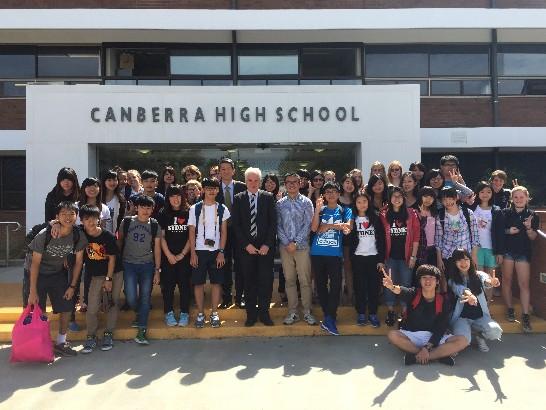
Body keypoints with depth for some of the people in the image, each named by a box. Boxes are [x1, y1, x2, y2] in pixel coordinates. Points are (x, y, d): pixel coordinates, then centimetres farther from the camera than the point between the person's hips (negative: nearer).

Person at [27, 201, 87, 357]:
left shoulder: (78, 237, -17)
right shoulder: (44, 235, -26)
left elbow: (78, 262, -6)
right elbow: (35, 263, -20)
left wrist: (72, 286, -4)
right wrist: (33, 291, -18)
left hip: (59, 274, 3)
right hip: (39, 274, -3)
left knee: (67, 307, 1)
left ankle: (60, 343, 18)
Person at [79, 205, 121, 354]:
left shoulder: (108, 236, -15)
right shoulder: (81, 234, -9)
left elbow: (112, 258, -10)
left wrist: (109, 279, -11)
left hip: (115, 274, -1)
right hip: (96, 275, 1)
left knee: (112, 304, 3)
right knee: (92, 308, -6)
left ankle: (108, 335, 17)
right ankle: (91, 337, 12)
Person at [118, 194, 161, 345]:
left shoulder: (154, 226, 4)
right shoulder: (126, 222, 2)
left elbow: (157, 248, 5)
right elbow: (119, 242, 9)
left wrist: (157, 270, 1)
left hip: (147, 265, 1)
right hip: (129, 264, -1)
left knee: (145, 297, -1)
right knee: (131, 298, -9)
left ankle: (141, 331, 8)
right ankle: (141, 315, 24)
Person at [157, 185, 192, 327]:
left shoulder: (189, 213, 1)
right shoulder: (163, 214, 4)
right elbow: (161, 236, 2)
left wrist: (182, 254, -6)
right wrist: (169, 255, -6)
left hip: (184, 255, -1)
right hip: (167, 256, 1)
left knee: (185, 284, 2)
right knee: (167, 285, 3)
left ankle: (184, 313, 12)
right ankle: (168, 313, 14)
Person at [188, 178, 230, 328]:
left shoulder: (222, 209, 4)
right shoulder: (195, 208, 2)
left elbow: (223, 232, 3)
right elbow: (192, 232, 1)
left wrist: (221, 252, -5)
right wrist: (193, 253, -4)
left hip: (216, 251, 1)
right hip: (199, 251, 0)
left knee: (216, 282, 1)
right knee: (198, 282, 2)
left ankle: (214, 314, 11)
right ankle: (200, 314, 12)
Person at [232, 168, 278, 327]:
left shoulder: (268, 197, 4)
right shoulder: (238, 199, 5)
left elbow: (273, 222, 1)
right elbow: (236, 225, 1)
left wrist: (267, 244, -8)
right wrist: (246, 244, -8)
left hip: (266, 247, 0)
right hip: (246, 247, 0)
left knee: (266, 281, 1)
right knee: (249, 282, 6)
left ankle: (264, 313, 15)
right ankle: (251, 314, 17)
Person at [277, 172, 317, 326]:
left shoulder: (306, 202, 1)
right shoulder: (280, 203, 7)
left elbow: (308, 224, -5)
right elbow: (278, 225, 4)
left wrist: (296, 243, -11)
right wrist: (287, 243, -7)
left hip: (302, 246, -2)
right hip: (285, 247, 2)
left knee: (305, 280, 1)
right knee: (289, 280, 8)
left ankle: (307, 312, 12)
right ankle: (292, 312, 16)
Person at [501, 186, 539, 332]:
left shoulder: (532, 215, 1)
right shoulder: (505, 213, -1)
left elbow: (533, 237, 3)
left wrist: (529, 227, -17)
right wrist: (508, 231, -13)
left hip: (524, 252, 0)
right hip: (507, 250, 0)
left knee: (524, 284, -3)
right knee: (507, 281, 8)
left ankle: (525, 316, 1)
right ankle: (510, 309, 23)